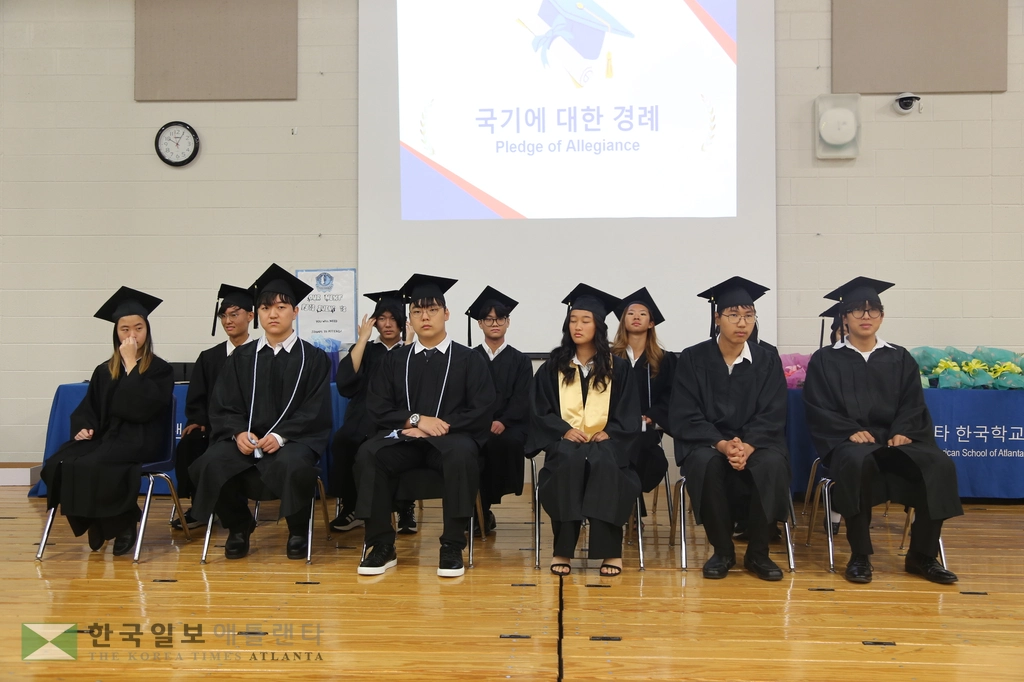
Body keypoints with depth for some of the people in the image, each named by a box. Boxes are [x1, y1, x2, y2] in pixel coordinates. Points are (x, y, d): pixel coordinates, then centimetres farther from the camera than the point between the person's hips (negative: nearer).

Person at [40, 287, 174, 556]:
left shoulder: (160, 370, -1)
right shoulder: (104, 371, 15)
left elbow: (141, 408, -16)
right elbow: (86, 408, 17)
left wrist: (131, 364, -12)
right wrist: (83, 427, -6)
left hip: (140, 439, -5)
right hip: (105, 435, 5)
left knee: (91, 466, -31)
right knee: (58, 464, -23)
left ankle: (124, 523, -7)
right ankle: (95, 524, -2)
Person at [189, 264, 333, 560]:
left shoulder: (313, 358, 6)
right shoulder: (241, 358, 14)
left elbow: (316, 412, -1)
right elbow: (223, 407, 7)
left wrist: (281, 436, -17)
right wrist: (238, 433, -14)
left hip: (295, 437, -3)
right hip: (245, 437, 3)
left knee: (291, 465, -37)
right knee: (211, 464, -27)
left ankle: (298, 531, -7)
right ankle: (238, 526, 1)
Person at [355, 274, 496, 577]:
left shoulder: (469, 360, 7)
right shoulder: (395, 360, 14)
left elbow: (481, 412, -1)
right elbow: (377, 408, 6)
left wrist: (441, 426, -12)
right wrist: (416, 419, -10)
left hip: (450, 438, -2)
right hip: (403, 437, 2)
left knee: (462, 454, -37)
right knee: (368, 454, -29)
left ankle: (452, 548, -25)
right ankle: (382, 546, -18)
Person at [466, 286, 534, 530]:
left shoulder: (520, 361, 13)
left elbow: (522, 399, 1)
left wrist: (502, 422, -18)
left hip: (509, 424, 0)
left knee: (508, 441, -36)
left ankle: (482, 508, -20)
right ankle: (481, 509, -19)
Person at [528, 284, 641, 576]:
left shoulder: (618, 368, 10)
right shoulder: (553, 366, 11)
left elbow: (629, 413, 6)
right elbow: (539, 409, 5)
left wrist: (608, 433, -12)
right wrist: (564, 430, -12)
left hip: (604, 441, 0)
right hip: (565, 440, 0)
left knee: (603, 461, -36)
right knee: (570, 459, -36)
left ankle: (610, 550, -28)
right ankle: (562, 549, -29)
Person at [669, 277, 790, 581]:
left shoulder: (767, 357, 2)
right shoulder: (693, 358, -3)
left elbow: (772, 415, -4)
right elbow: (684, 418, -7)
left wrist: (748, 446, -24)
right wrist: (722, 444, -24)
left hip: (755, 442, 1)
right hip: (706, 442, -1)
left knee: (772, 463, -32)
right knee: (706, 464, -35)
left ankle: (758, 554, -11)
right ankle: (722, 551, -13)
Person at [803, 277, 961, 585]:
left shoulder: (900, 359, 17)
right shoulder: (825, 359, 9)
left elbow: (913, 405, 9)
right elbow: (818, 409, 1)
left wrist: (901, 432, -12)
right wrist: (851, 432, -16)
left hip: (896, 438, 3)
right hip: (847, 440, -3)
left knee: (939, 465, -27)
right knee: (858, 462, -38)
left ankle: (922, 555, -13)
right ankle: (859, 555, -25)